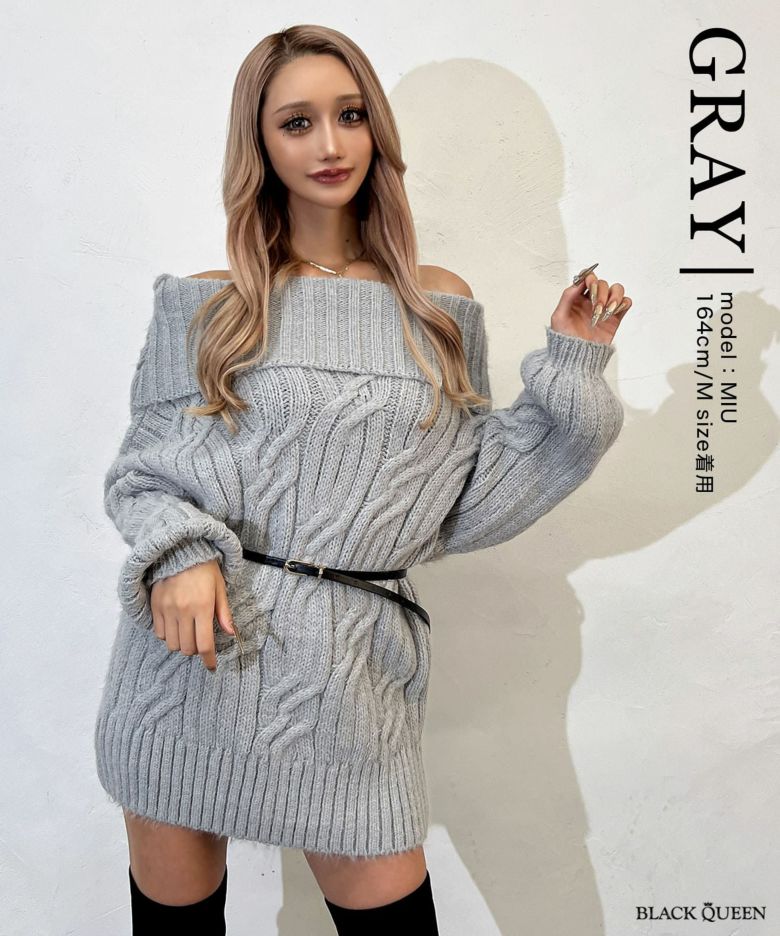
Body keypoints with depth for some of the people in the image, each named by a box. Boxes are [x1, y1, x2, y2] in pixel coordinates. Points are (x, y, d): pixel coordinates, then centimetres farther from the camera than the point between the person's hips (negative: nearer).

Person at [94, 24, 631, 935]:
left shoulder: (439, 306, 7)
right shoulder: (206, 305, 4)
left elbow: (468, 505, 5)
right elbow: (142, 468, 6)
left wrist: (570, 367, 1)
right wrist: (177, 552, -15)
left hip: (349, 669, 0)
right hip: (190, 653, 1)